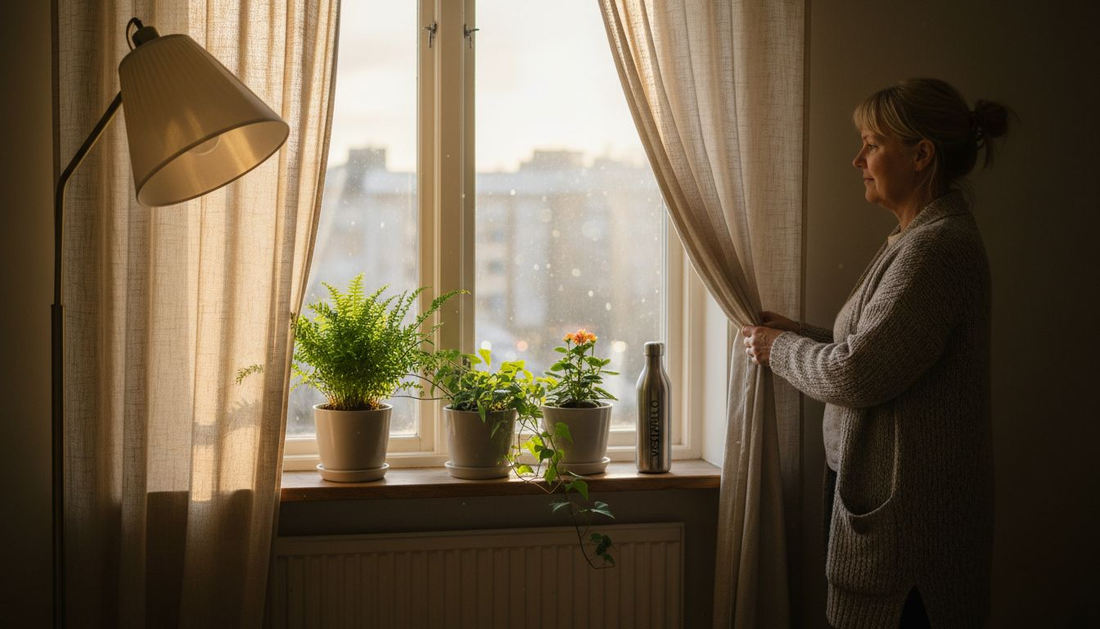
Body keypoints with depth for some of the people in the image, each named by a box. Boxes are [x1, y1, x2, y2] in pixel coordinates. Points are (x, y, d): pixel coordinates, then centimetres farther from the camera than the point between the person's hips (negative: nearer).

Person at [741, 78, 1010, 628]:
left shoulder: (936, 247, -20)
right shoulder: (918, 238, 14)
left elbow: (856, 375, -24)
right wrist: (798, 333, 10)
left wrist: (779, 347, -7)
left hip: (906, 511, -10)